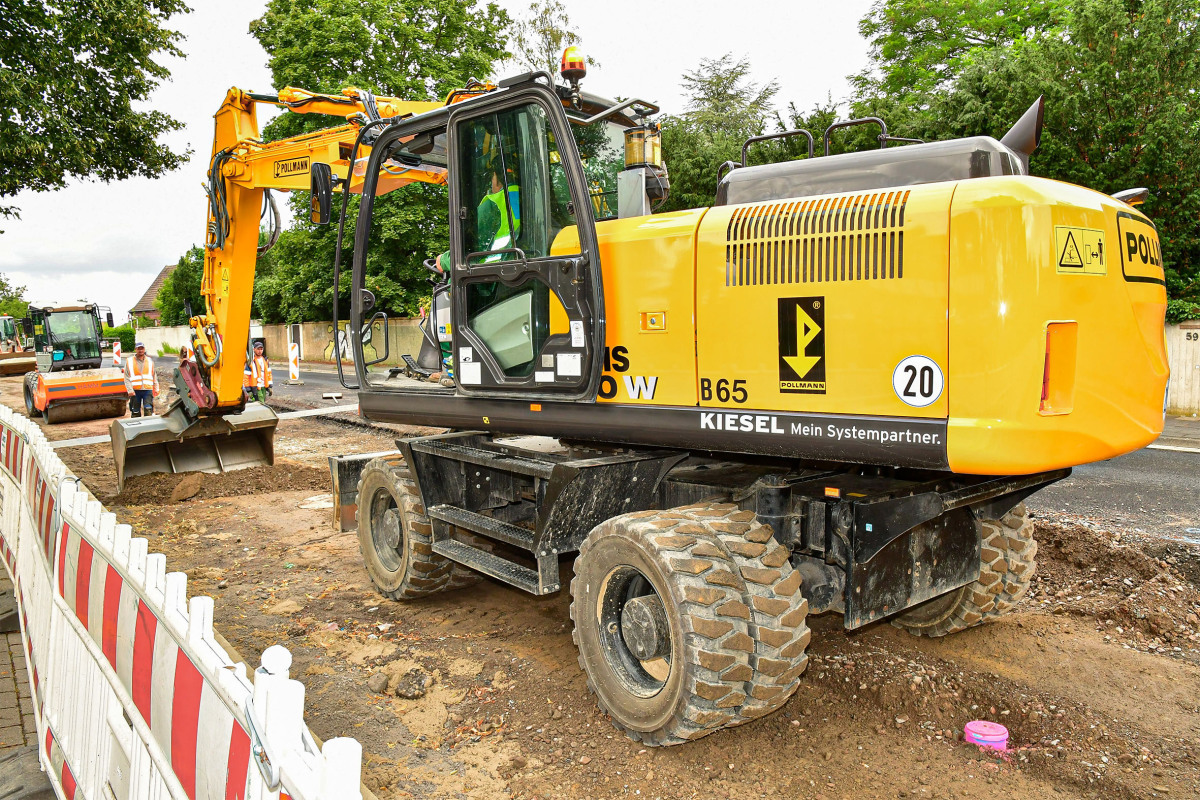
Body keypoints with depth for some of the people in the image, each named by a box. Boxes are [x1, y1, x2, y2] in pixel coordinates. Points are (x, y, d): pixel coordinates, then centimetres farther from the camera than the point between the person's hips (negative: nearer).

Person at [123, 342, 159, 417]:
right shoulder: (129, 361, 5)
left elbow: (154, 376, 19)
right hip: (135, 391, 0)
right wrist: (130, 390, -9)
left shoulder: (150, 360, 13)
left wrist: (156, 388, 13)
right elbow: (127, 378, 1)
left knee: (148, 410, -15)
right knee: (135, 412, 6)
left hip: (148, 389, 0)